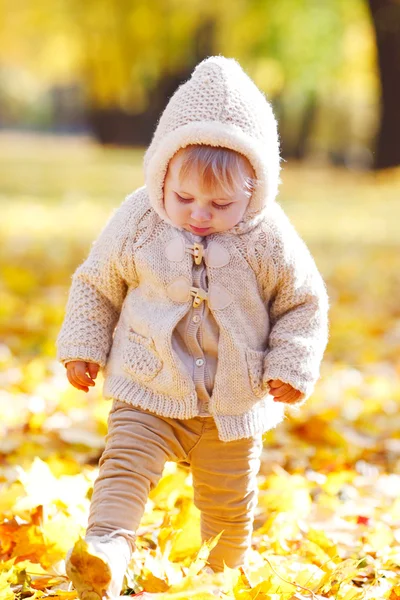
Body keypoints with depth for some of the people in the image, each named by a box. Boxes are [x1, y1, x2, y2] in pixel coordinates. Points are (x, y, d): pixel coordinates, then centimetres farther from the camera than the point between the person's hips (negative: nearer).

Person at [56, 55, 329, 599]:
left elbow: (306, 303, -1)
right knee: (126, 464, -21)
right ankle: (105, 552, -30)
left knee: (230, 503, 15)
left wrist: (292, 367, -10)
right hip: (149, 390, 0)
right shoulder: (138, 222, -11)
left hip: (235, 401, 0)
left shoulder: (269, 239, -13)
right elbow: (96, 284, 4)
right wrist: (83, 349, 2)